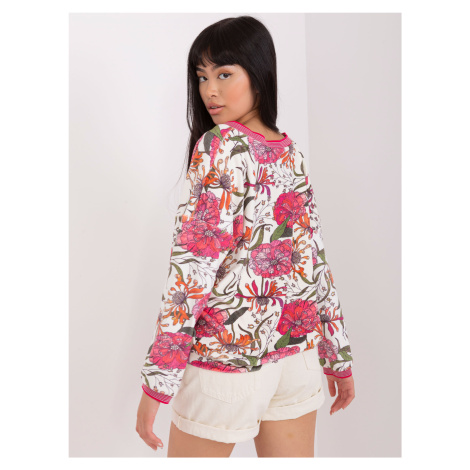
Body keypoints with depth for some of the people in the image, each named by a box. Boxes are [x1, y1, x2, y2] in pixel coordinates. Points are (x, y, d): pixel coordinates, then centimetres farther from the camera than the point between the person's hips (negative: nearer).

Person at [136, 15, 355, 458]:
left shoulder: (219, 147, -13)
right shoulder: (292, 154, 7)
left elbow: (194, 264, -18)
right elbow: (314, 260, 10)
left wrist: (157, 380, -15)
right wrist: (339, 358, 17)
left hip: (226, 356, -6)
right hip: (297, 349, 7)